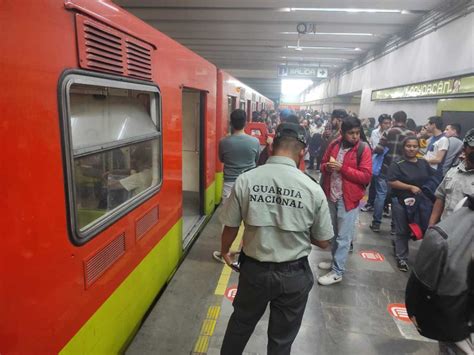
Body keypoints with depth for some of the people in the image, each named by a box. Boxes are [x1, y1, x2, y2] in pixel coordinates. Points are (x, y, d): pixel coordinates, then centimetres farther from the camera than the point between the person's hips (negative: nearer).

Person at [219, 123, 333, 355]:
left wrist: (225, 252, 16)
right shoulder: (312, 189, -15)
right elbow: (323, 242, -5)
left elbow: (230, 228, -5)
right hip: (294, 275, 0)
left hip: (254, 269, 1)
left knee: (240, 323, 27)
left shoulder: (245, 180, -14)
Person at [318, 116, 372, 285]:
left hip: (349, 198, -5)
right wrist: (327, 167, -10)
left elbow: (366, 176, -16)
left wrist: (342, 168, -22)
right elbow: (322, 165, 14)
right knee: (333, 232, 19)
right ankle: (336, 260, 37)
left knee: (343, 236, 2)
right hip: (331, 195, 5)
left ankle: (337, 271, 12)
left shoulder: (364, 149, -10)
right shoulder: (334, 144, 3)